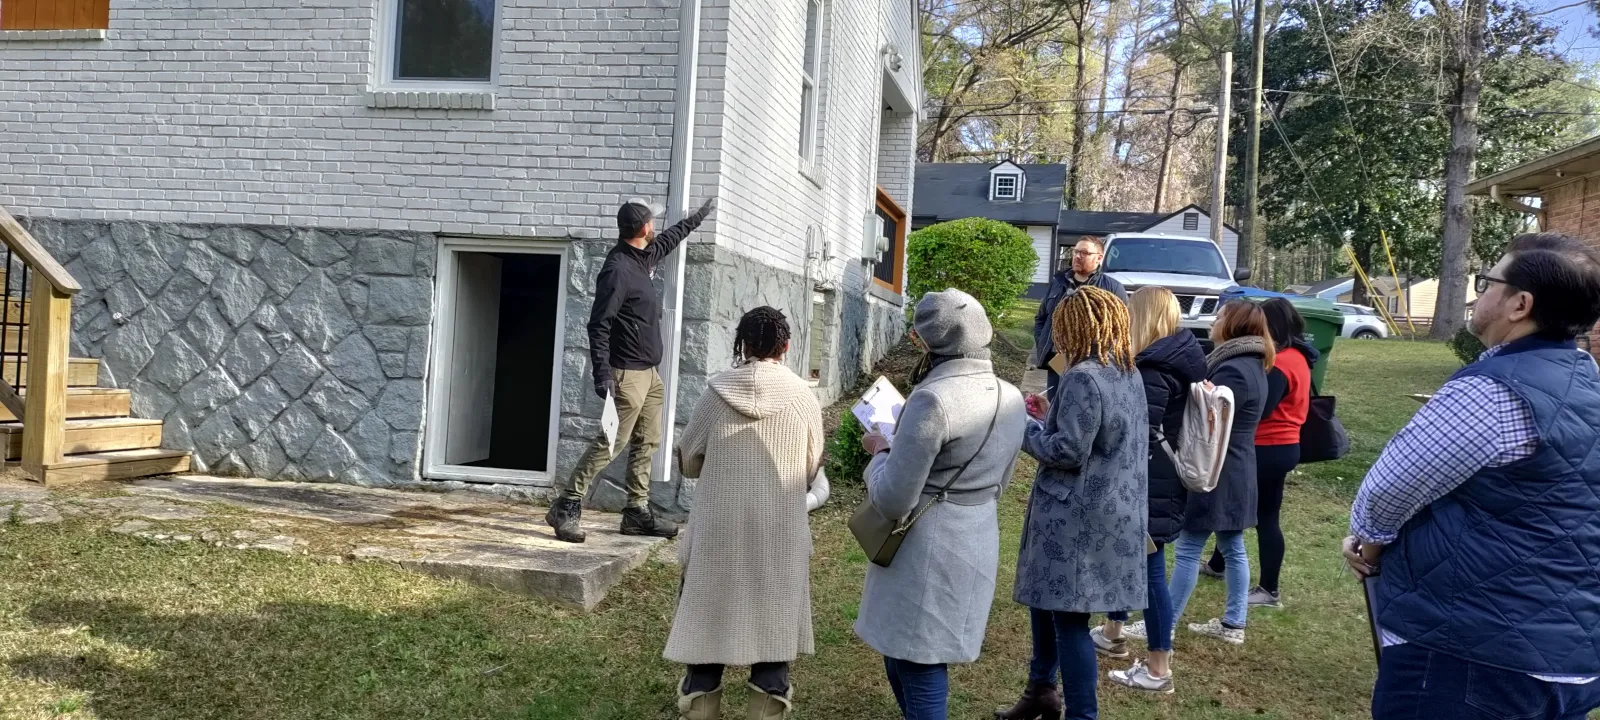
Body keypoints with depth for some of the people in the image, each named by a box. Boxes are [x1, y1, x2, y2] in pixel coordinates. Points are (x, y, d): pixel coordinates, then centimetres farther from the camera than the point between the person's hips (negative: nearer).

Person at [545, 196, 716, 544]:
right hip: (627, 373, -10)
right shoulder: (617, 268, -17)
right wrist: (602, 374, -25)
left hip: (649, 373, 10)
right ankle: (565, 507, -3)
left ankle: (637, 512, 17)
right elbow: (598, 325, -20)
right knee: (611, 442, -10)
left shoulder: (644, 257, 10)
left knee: (647, 442, 11)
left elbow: (670, 238, 34)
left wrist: (699, 216, 45)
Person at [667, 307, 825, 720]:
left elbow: (687, 461, 4)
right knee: (773, 628, 11)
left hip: (718, 531, 0)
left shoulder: (717, 392, -5)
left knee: (708, 624, 12)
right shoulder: (802, 396, -5)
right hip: (780, 535, 0)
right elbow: (811, 470, 5)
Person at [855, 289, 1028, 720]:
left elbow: (892, 501, -20)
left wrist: (880, 451, -3)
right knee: (904, 659, 21)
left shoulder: (934, 399, -22)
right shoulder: (1011, 398, 4)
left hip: (927, 553, -8)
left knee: (919, 673, 4)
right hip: (978, 546, 8)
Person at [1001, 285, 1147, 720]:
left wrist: (1025, 427, -6)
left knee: (1069, 618, -2)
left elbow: (1067, 451, -21)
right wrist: (1051, 415, 14)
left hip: (1077, 517, -10)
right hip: (1109, 512, 10)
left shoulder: (1083, 378, -19)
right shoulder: (1129, 374, 11)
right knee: (1044, 599, 21)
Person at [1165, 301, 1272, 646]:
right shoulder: (1252, 364, 12)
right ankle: (1233, 623, 22)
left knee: (1189, 549, -4)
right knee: (1233, 548, 14)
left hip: (1217, 475, -10)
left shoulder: (1233, 370, -22)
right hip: (1235, 474, 10)